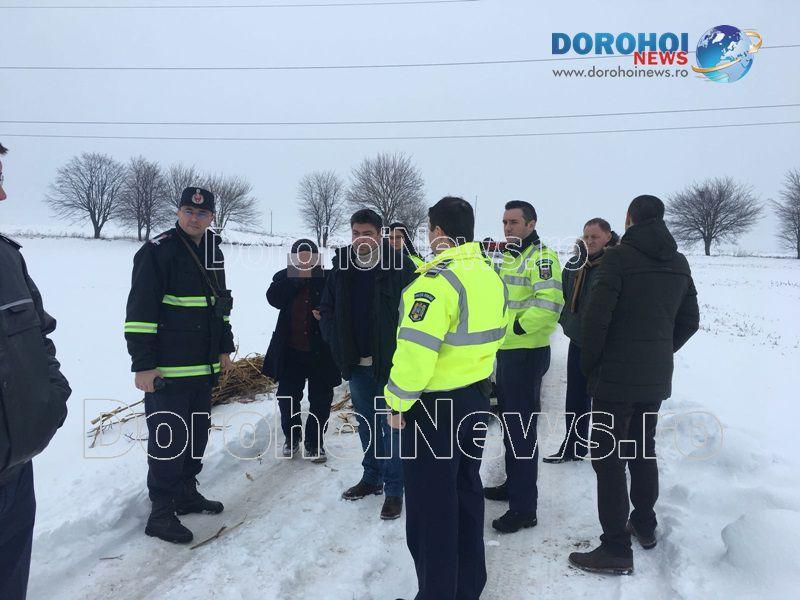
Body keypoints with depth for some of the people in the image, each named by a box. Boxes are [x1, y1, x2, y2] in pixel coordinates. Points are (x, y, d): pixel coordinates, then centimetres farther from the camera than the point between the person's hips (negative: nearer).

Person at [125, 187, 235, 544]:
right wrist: (143, 364, -18)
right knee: (168, 441, -1)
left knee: (197, 435, 17)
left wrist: (225, 348, 19)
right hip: (166, 370, -8)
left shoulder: (213, 253, 12)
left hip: (204, 368, 8)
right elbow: (140, 310, -15)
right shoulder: (158, 251, -11)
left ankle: (186, 494, 33)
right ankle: (161, 512, 13)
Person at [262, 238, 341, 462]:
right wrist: (297, 277, -18)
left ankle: (314, 442, 23)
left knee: (321, 399, 6)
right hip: (290, 349, 2)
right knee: (288, 395, 11)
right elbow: (275, 299, -16)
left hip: (320, 351, -2)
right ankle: (291, 435, 33)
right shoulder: (284, 277, 2)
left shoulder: (327, 279, -5)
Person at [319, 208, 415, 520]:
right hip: (356, 364, 5)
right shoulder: (341, 267, 4)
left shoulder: (399, 266, -10)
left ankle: (394, 489, 13)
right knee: (366, 423, 17)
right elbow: (326, 309, 13)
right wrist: (338, 345, 3)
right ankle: (372, 478, 34)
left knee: (391, 424, 1)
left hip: (390, 363, -5)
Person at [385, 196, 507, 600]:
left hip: (434, 406, -9)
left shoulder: (438, 280, -22)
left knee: (431, 508, 5)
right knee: (466, 494, 21)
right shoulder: (491, 276, 5)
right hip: (476, 400, 9)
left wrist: (399, 401, -15)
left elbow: (416, 349, -25)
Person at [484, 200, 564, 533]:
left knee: (522, 430, -4)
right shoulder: (507, 256, 15)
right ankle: (513, 484, 37)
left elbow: (549, 304, -27)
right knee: (509, 423, 20)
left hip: (527, 354, -10)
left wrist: (516, 327, -21)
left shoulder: (541, 257, -14)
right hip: (506, 352, 10)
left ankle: (524, 507, 7)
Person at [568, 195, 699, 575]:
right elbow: (690, 321, 14)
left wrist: (589, 364, -6)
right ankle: (644, 525, 36)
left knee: (607, 457, 0)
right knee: (642, 450, 21)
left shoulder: (619, 256, -14)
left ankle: (616, 549, 4)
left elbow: (596, 316, -18)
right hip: (657, 377, 7)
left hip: (616, 376, -7)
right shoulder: (679, 264, 9)